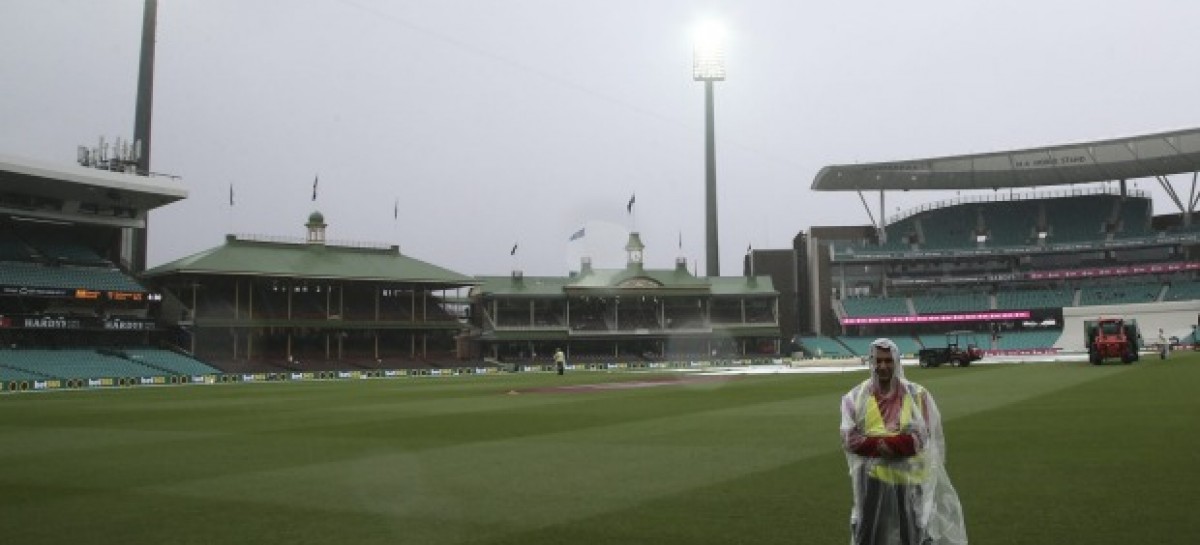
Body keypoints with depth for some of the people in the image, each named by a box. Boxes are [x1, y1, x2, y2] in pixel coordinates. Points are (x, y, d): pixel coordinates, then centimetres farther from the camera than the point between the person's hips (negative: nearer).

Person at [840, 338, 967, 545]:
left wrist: (878, 443, -21)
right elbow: (849, 439, -9)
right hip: (872, 479, 1)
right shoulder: (856, 396, 0)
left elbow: (921, 436, -10)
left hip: (910, 478, -1)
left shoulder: (916, 394, -2)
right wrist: (900, 442, -18)